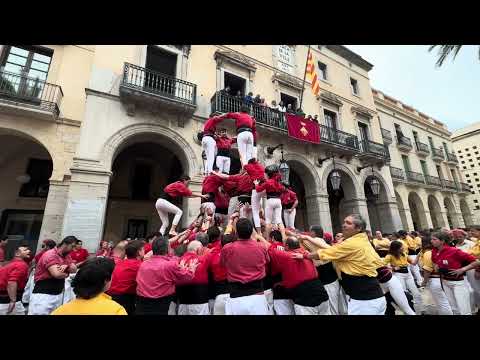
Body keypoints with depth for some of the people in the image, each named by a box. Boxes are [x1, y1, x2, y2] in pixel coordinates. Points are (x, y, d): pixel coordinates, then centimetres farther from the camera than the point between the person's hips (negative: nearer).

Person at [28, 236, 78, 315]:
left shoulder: (67, 255, 8)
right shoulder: (50, 255, -19)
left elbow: (74, 269, 1)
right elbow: (57, 274, -29)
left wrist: (66, 266, -20)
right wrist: (67, 273, -8)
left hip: (58, 295, 8)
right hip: (43, 295, -8)